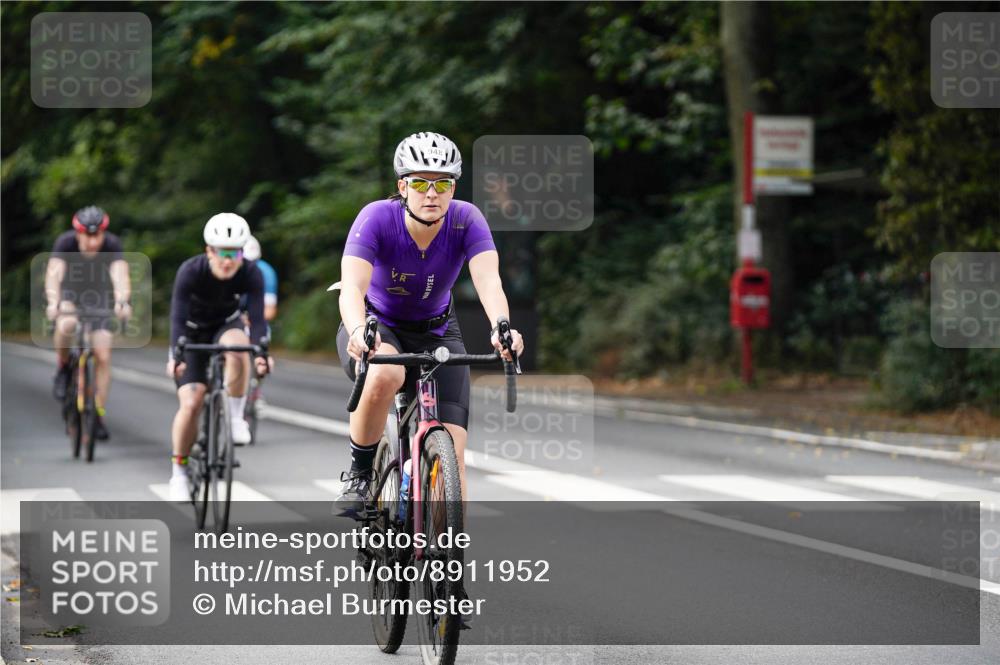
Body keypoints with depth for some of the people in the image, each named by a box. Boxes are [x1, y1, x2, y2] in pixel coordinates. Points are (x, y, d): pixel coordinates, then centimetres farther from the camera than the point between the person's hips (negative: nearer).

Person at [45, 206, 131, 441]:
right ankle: (63, 369, -7)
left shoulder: (112, 244, -26)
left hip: (99, 298, 1)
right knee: (66, 325, -35)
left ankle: (99, 415, 1)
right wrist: (53, 303, -58)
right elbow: (54, 274, -40)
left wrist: (122, 302, -59)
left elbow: (120, 276, -39)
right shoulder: (65, 242, -27)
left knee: (103, 356, -11)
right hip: (68, 294, -1)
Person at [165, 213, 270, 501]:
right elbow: (178, 318, -37)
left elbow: (257, 317, -31)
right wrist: (176, 356, -53)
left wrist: (261, 353, -49)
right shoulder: (190, 271, -30)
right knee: (190, 404, -16)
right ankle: (179, 474, 2)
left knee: (236, 345, -37)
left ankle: (236, 418, -18)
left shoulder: (251, 274, -25)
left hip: (226, 325, 1)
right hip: (193, 332, -1)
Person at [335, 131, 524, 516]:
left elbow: (488, 280, -36)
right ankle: (359, 474, -15)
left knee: (451, 455, -13)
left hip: (436, 333, 2)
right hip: (376, 327, -2)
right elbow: (352, 286, -39)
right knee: (384, 376, -39)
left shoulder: (466, 221, -21)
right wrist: (358, 332, -61)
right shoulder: (377, 218, -26)